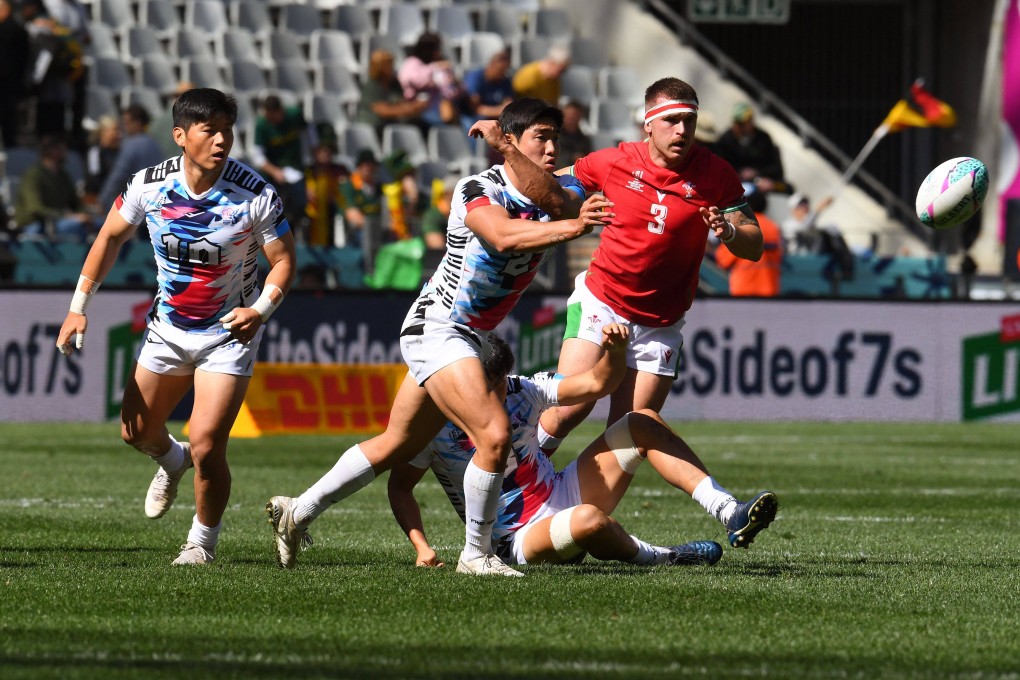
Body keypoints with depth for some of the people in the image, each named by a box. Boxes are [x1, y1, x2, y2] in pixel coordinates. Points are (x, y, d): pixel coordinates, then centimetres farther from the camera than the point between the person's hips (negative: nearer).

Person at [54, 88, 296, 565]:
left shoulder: (255, 195, -21)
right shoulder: (149, 184, -13)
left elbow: (283, 261, -11)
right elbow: (111, 237, 4)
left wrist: (260, 310, -29)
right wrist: (79, 306, 1)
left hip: (229, 331, -4)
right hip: (168, 325, 4)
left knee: (206, 446, -14)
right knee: (137, 431, 14)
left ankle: (203, 540, 11)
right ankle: (172, 462, 51)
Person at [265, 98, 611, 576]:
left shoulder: (563, 195, 3)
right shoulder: (476, 190, -17)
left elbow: (553, 198, -23)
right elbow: (504, 236, -36)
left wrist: (505, 149, -31)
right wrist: (570, 228, -49)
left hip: (470, 337, 8)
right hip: (436, 327, -8)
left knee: (397, 446, 17)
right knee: (494, 435, -22)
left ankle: (297, 512, 29)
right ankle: (477, 555, -9)